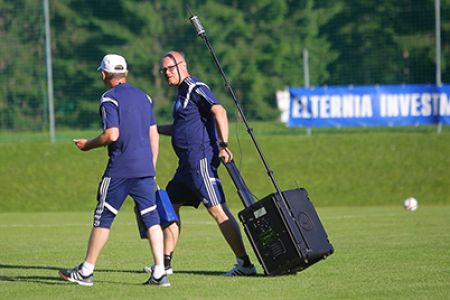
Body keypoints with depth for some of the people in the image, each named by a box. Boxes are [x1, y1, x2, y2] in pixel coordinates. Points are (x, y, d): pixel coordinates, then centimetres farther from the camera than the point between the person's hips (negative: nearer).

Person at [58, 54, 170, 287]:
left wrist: (88, 145, -1)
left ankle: (86, 271, 9)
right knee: (151, 217, 2)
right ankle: (160, 272, -6)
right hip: (145, 167, 5)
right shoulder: (143, 97, 14)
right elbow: (154, 135, 14)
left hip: (119, 169, -5)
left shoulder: (109, 99, -7)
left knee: (103, 217, 3)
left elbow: (112, 134, -17)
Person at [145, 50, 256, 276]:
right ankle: (165, 263, 20)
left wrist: (223, 145, -30)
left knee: (217, 209, -14)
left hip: (201, 159, -11)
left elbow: (219, 111, -22)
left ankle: (244, 263, -16)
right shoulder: (183, 92, 21)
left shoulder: (195, 88, -8)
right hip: (187, 164, 11)